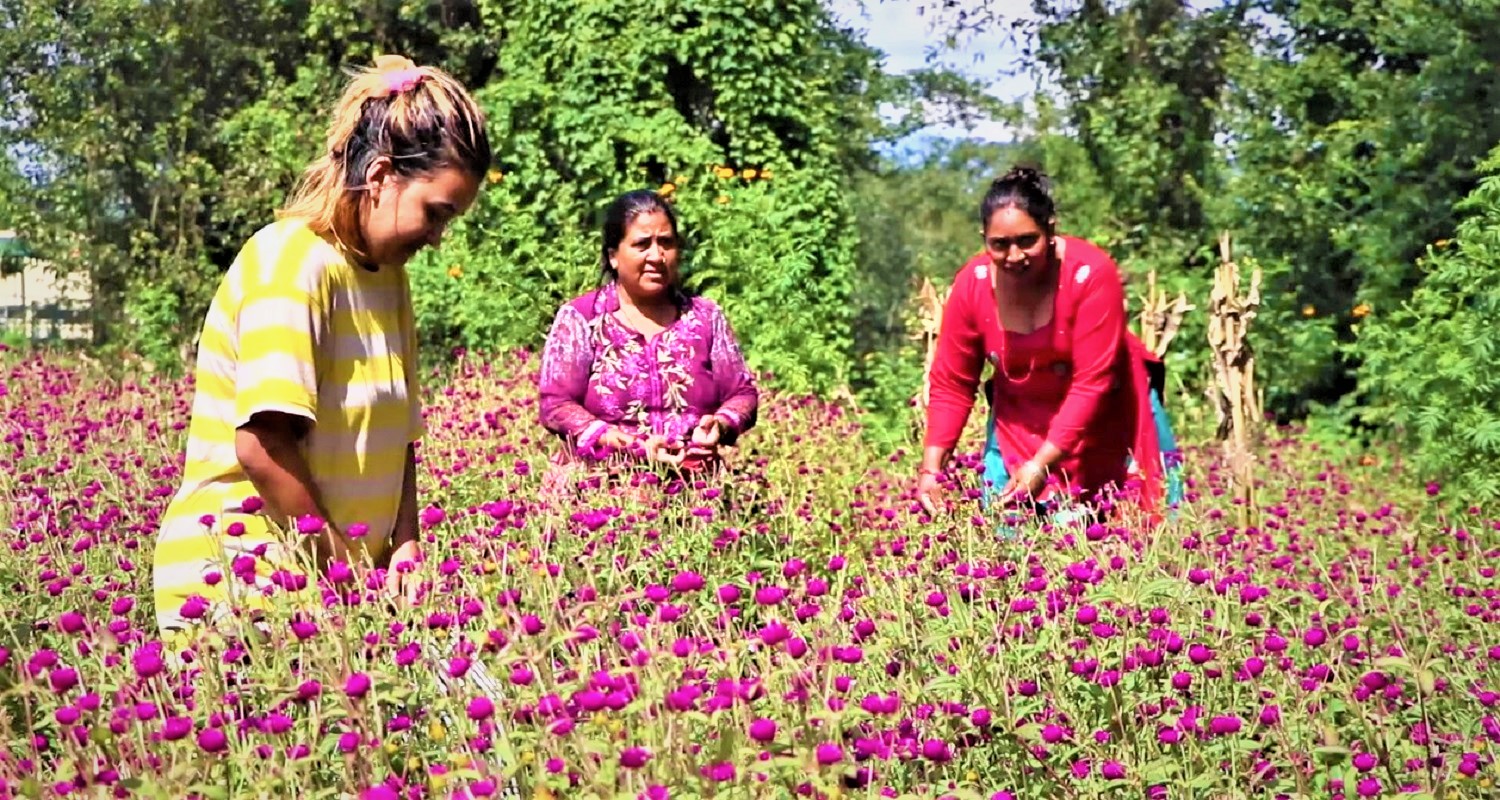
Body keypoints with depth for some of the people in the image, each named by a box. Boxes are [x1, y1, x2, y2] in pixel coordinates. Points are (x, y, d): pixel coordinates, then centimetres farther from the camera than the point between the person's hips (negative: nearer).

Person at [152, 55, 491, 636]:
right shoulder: (291, 261, -14)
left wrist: (405, 542, -2)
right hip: (238, 586, -8)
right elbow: (262, 445, -23)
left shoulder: (388, 273, 13)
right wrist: (342, 568, -17)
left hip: (340, 579, 8)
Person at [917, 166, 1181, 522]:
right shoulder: (972, 285, -18)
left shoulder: (1091, 274, -28)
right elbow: (951, 385, -9)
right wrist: (930, 469, -19)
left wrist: (1042, 464, -34)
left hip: (1108, 419, -2)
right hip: (1019, 423, 2)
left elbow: (1091, 383, -28)